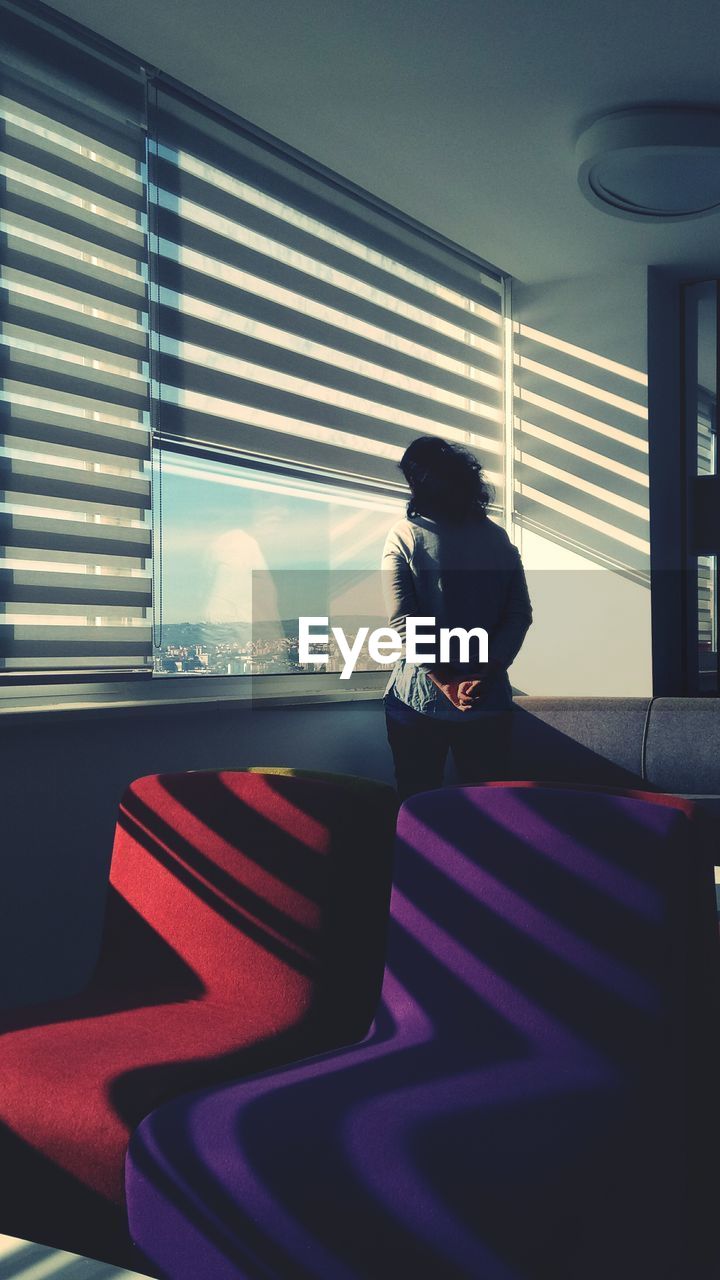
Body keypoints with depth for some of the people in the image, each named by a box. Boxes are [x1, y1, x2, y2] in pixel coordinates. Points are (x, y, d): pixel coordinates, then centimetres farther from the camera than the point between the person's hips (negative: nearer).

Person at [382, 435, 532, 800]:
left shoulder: (404, 536, -6)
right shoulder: (496, 538, 3)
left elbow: (402, 620, -15)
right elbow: (519, 615, -3)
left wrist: (445, 680, -15)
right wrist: (484, 674, -8)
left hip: (419, 699, -2)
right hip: (489, 701, 3)